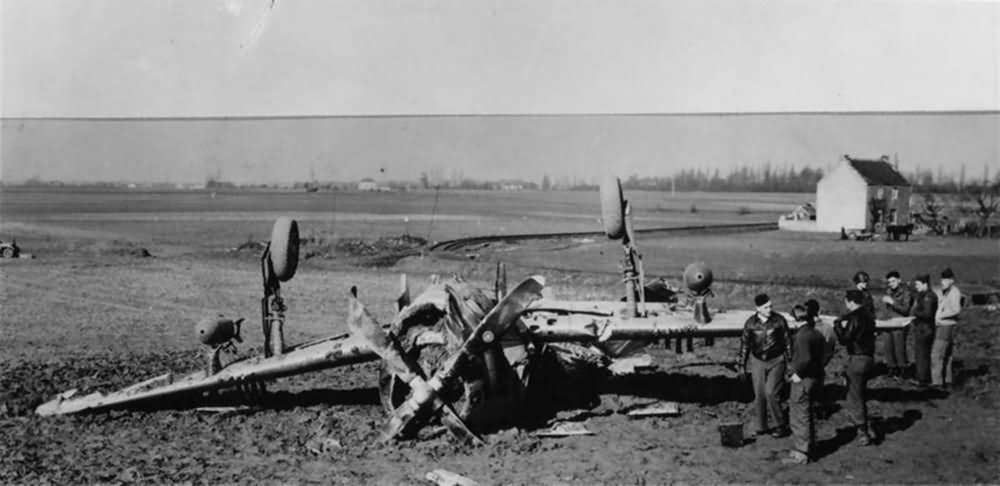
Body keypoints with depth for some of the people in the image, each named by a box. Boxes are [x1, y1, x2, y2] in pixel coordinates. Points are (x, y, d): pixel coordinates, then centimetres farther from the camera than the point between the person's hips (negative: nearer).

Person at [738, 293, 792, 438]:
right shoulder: (751, 323, -5)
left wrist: (789, 362, 2)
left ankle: (782, 425, 2)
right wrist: (742, 365, 8)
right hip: (758, 362, 3)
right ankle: (761, 427, 20)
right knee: (759, 395, 6)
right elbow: (744, 344, 6)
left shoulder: (779, 320, -9)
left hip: (776, 361, -2)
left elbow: (787, 341, 0)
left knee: (771, 393, -14)